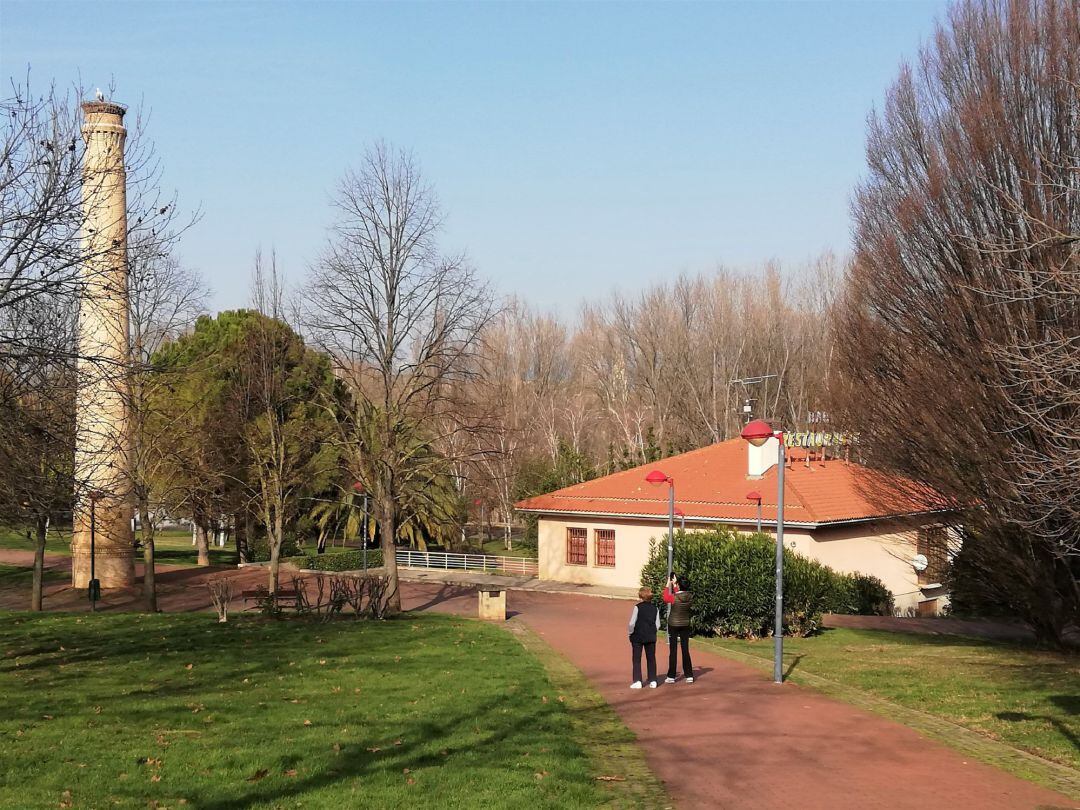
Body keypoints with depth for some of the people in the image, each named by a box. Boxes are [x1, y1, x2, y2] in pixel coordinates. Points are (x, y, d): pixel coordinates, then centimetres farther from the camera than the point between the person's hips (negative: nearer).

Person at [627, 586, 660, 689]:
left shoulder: (638, 607, -12)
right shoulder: (655, 608, 2)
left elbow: (632, 623, -12)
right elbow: (658, 624, 3)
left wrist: (631, 634, 2)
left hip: (637, 637, -4)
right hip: (651, 637, 4)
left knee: (636, 659, 4)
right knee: (651, 659, 11)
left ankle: (637, 681, 0)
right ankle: (653, 681, 11)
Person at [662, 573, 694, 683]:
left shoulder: (674, 598, -18)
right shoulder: (688, 596, -7)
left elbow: (666, 598, 5)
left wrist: (668, 585, 15)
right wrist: (674, 584, 23)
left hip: (674, 626, -4)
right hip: (685, 625, 4)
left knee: (673, 651, 2)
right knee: (685, 650, 8)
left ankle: (671, 676, 6)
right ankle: (689, 675, 8)